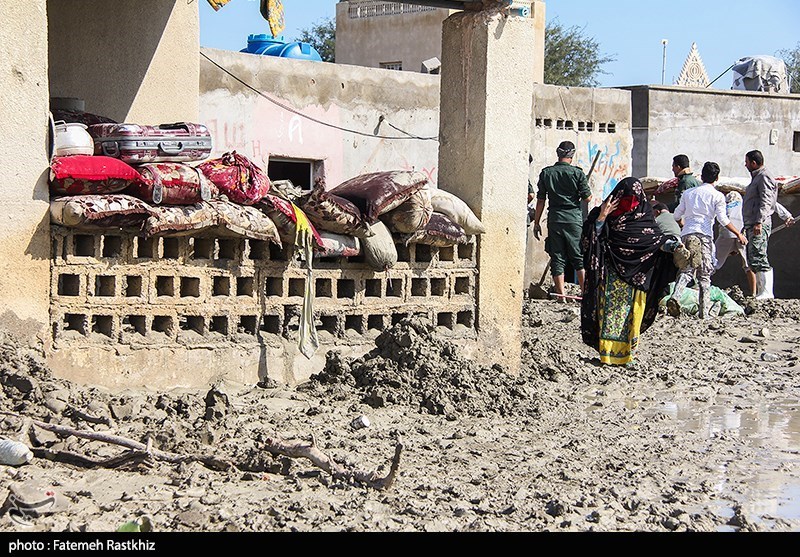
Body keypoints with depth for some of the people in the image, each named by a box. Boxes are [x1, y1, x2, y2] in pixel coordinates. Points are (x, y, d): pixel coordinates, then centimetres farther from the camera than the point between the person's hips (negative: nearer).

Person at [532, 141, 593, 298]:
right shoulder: (577, 173, -5)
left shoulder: (546, 173, 2)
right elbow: (588, 198, -3)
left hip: (554, 219, 1)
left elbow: (541, 200, 4)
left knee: (557, 258, 5)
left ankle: (561, 295, 4)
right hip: (574, 218, -1)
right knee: (579, 257, 7)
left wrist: (536, 222, 10)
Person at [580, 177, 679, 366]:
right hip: (611, 275, -2)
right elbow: (590, 237, -6)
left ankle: (627, 353, 10)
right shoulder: (606, 213, 1)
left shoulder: (643, 214, 7)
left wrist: (673, 246, -12)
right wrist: (602, 216, -17)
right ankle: (607, 352, -1)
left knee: (632, 313, 2)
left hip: (635, 277, 2)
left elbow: (656, 238, 6)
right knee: (610, 311, -5)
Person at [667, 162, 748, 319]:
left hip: (686, 234, 3)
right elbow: (723, 219, -4)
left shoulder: (688, 193, 17)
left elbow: (677, 215, 18)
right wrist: (738, 234, 4)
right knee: (704, 275, 2)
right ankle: (704, 311, -2)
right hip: (704, 235, -3)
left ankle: (675, 296, -24)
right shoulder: (717, 196, 4)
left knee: (686, 270, 3)